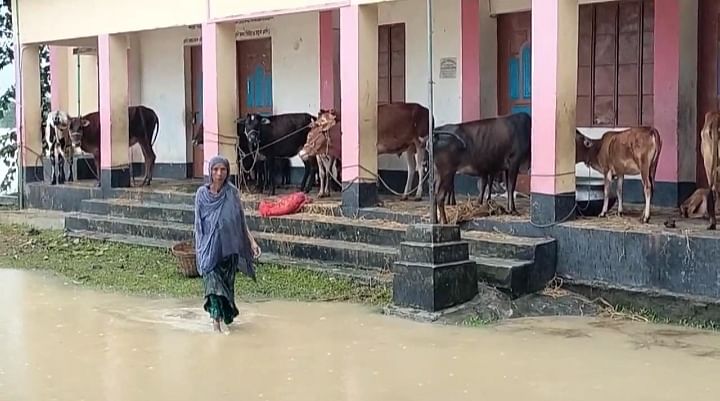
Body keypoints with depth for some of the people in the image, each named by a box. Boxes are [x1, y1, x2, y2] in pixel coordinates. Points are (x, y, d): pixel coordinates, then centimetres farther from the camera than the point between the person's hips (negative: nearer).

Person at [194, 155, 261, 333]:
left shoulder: (233, 193, -2)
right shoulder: (202, 193, -1)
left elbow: (241, 220, 1)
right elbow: (198, 222, 6)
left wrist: (252, 241, -8)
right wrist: (198, 246, 6)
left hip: (229, 246, 1)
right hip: (209, 246, -1)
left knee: (227, 282, 11)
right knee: (212, 280, -12)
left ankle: (227, 313, 34)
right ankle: (216, 320, -13)